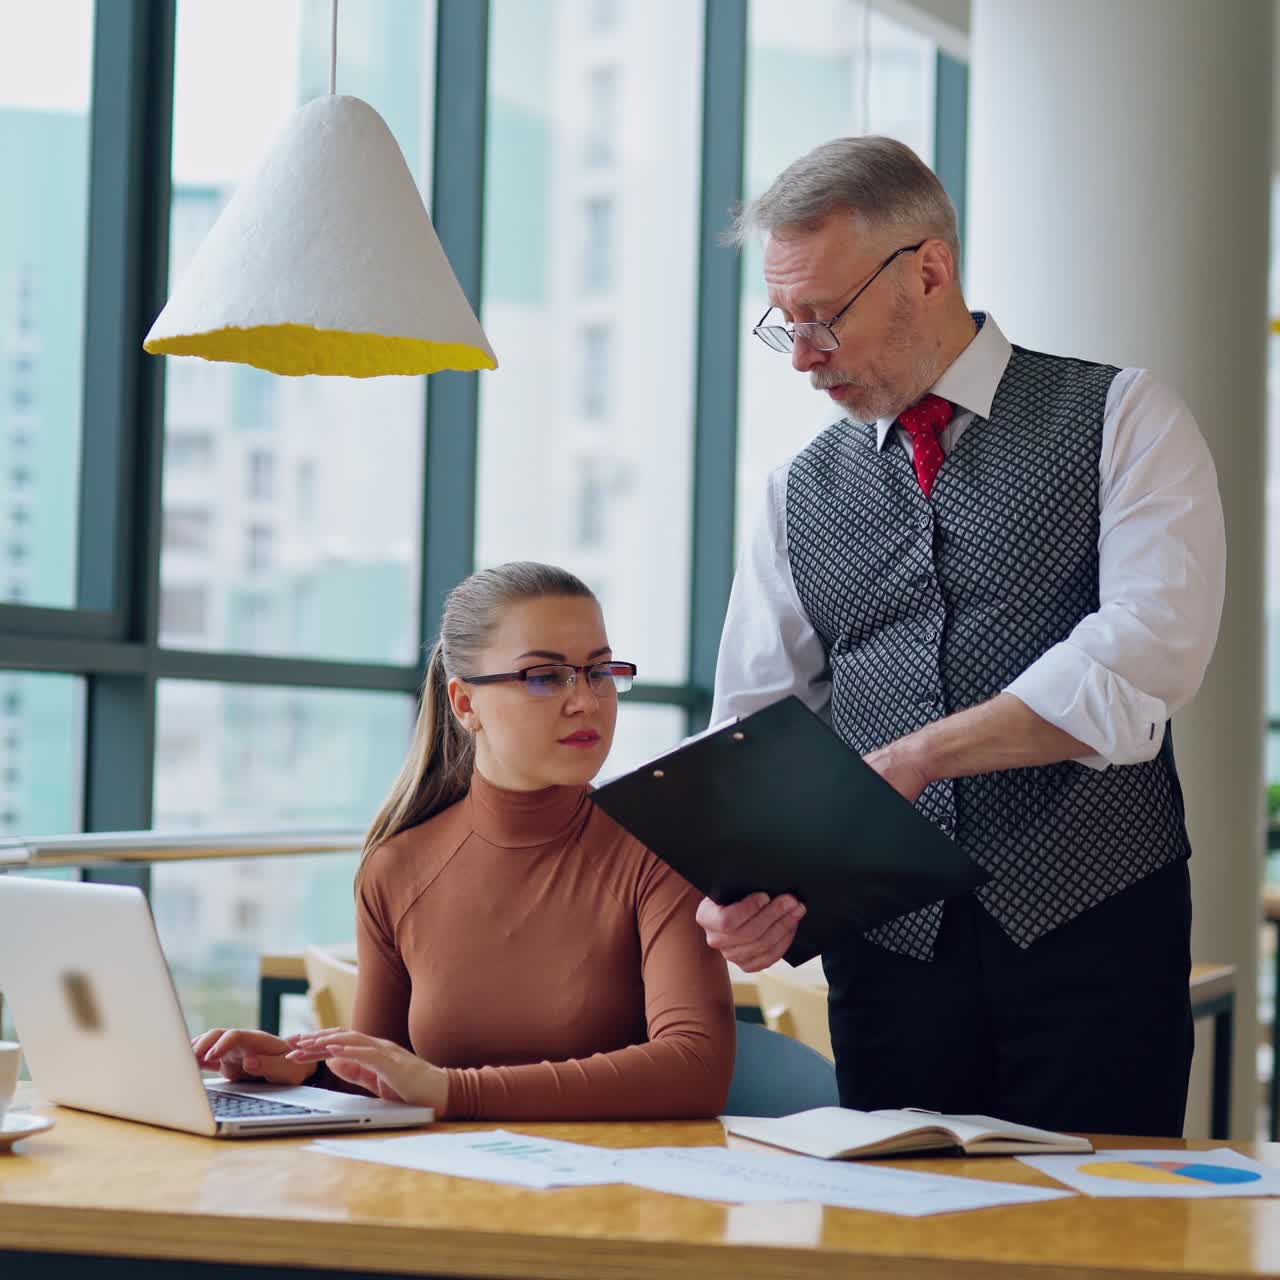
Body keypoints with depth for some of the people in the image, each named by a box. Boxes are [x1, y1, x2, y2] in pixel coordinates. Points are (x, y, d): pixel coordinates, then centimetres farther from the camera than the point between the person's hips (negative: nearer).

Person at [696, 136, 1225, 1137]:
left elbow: (1153, 646, -14)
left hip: (1094, 933, -3)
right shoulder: (801, 493, 15)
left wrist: (911, 757, -18)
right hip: (889, 948, 3)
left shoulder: (1122, 419, 2)